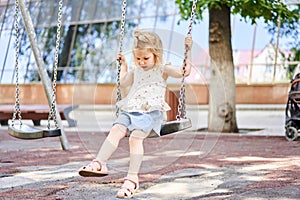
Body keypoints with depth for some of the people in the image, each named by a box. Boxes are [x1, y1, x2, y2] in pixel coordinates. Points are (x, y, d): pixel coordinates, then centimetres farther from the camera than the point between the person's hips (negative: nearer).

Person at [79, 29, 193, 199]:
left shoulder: (162, 70, 10)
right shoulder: (136, 71, 27)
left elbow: (184, 71, 1)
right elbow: (123, 83, 43)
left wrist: (188, 50, -1)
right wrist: (123, 65, 43)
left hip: (152, 111, -6)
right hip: (131, 110, 6)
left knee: (136, 137, -28)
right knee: (116, 130, -21)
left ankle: (132, 178, -33)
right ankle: (99, 163, -31)